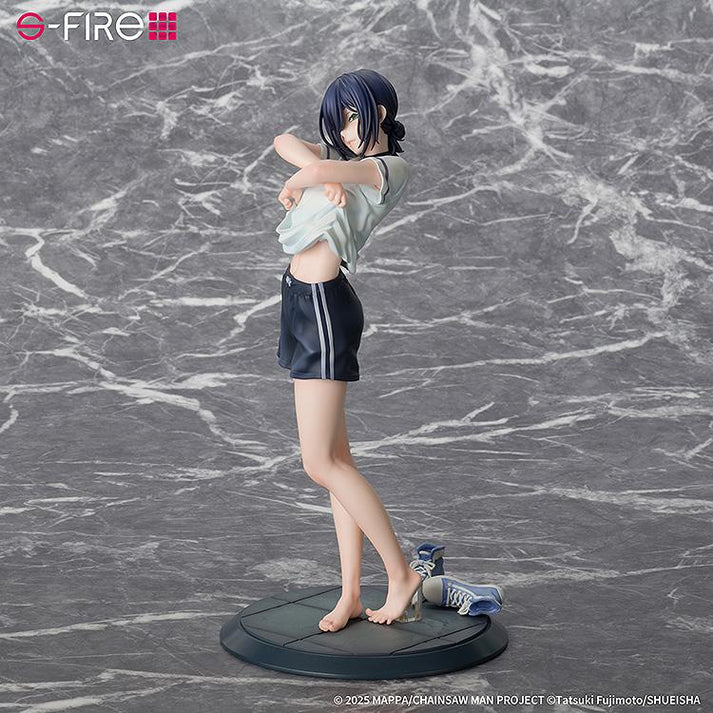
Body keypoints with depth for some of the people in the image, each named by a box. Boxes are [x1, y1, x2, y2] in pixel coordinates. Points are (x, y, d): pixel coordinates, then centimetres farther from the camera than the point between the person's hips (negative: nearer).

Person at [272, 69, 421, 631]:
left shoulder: (392, 168, -5)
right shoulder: (347, 159, 21)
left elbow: (316, 171, -19)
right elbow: (286, 143, 10)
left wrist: (298, 183, 2)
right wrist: (323, 178, -7)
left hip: (325, 306, -9)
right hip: (306, 303, 9)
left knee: (321, 463, -10)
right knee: (336, 458, 8)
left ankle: (401, 574, 1)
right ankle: (351, 593, 13)